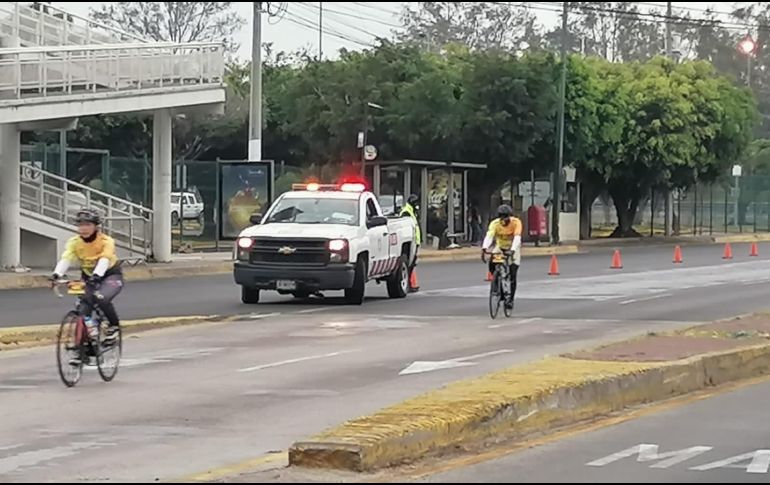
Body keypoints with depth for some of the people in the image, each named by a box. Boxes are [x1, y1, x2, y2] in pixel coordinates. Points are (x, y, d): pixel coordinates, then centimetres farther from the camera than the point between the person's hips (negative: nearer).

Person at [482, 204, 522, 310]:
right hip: (499, 247, 2)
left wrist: (512, 250, -54)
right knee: (492, 263, -27)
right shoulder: (495, 224, -22)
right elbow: (489, 236, -36)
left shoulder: (516, 222, -26)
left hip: (513, 249, -2)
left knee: (512, 276, -11)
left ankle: (510, 300, -1)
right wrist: (484, 248, -55)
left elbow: (517, 238, -38)